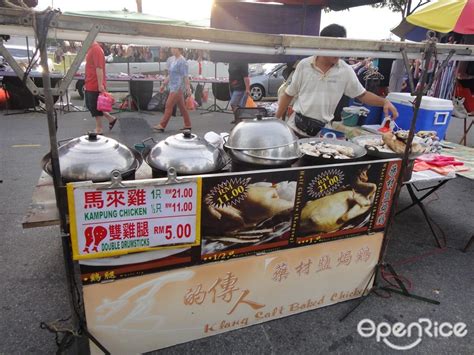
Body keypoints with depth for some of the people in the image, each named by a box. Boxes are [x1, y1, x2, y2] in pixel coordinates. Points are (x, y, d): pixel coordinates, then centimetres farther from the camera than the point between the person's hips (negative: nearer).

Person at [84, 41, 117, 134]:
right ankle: (111, 119, 25)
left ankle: (99, 130, 13)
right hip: (90, 85, 10)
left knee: (95, 107, 0)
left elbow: (99, 68, -23)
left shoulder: (96, 49, -17)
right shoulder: (91, 49, 14)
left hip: (95, 85, -10)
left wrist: (100, 84, -27)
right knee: (90, 105, 17)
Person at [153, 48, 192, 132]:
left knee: (169, 105, -7)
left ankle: (162, 126, -1)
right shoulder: (171, 59, 13)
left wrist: (188, 89, -18)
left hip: (178, 87, -9)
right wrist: (164, 84, 20)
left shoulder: (182, 61, -13)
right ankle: (188, 125, 19)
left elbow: (185, 76, -16)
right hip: (174, 86, 9)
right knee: (182, 106, 12)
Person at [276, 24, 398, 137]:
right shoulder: (304, 65, -3)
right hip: (296, 127, 0)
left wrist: (384, 102, -11)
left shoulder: (346, 71, -2)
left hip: (322, 132, 1)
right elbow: (288, 95, 3)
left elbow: (362, 94, 6)